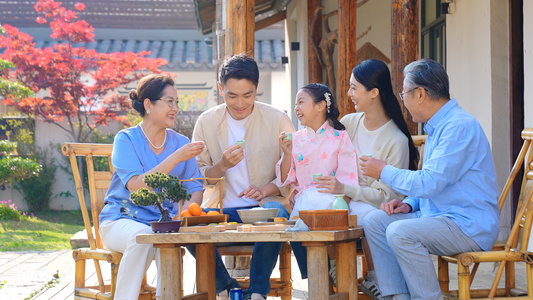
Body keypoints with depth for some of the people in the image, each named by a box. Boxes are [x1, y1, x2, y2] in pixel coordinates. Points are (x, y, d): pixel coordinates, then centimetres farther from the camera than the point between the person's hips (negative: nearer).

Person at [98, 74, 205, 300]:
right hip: (121, 220, -2)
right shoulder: (126, 140, -3)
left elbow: (195, 191, 4)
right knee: (143, 235, -35)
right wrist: (176, 158, -22)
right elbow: (136, 186, -18)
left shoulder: (181, 143, 9)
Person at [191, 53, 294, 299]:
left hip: (264, 205, -2)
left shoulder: (278, 121, 1)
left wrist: (268, 189, -18)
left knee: (275, 213, -37)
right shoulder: (206, 122, 6)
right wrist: (222, 166, -12)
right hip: (221, 209, 2)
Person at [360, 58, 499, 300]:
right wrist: (409, 204, 7)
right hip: (439, 216, 10)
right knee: (375, 221, 0)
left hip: (468, 226, -10)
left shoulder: (460, 126, -17)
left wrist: (384, 171, -9)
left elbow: (429, 182, -23)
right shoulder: (436, 126, 17)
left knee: (400, 232, -29)